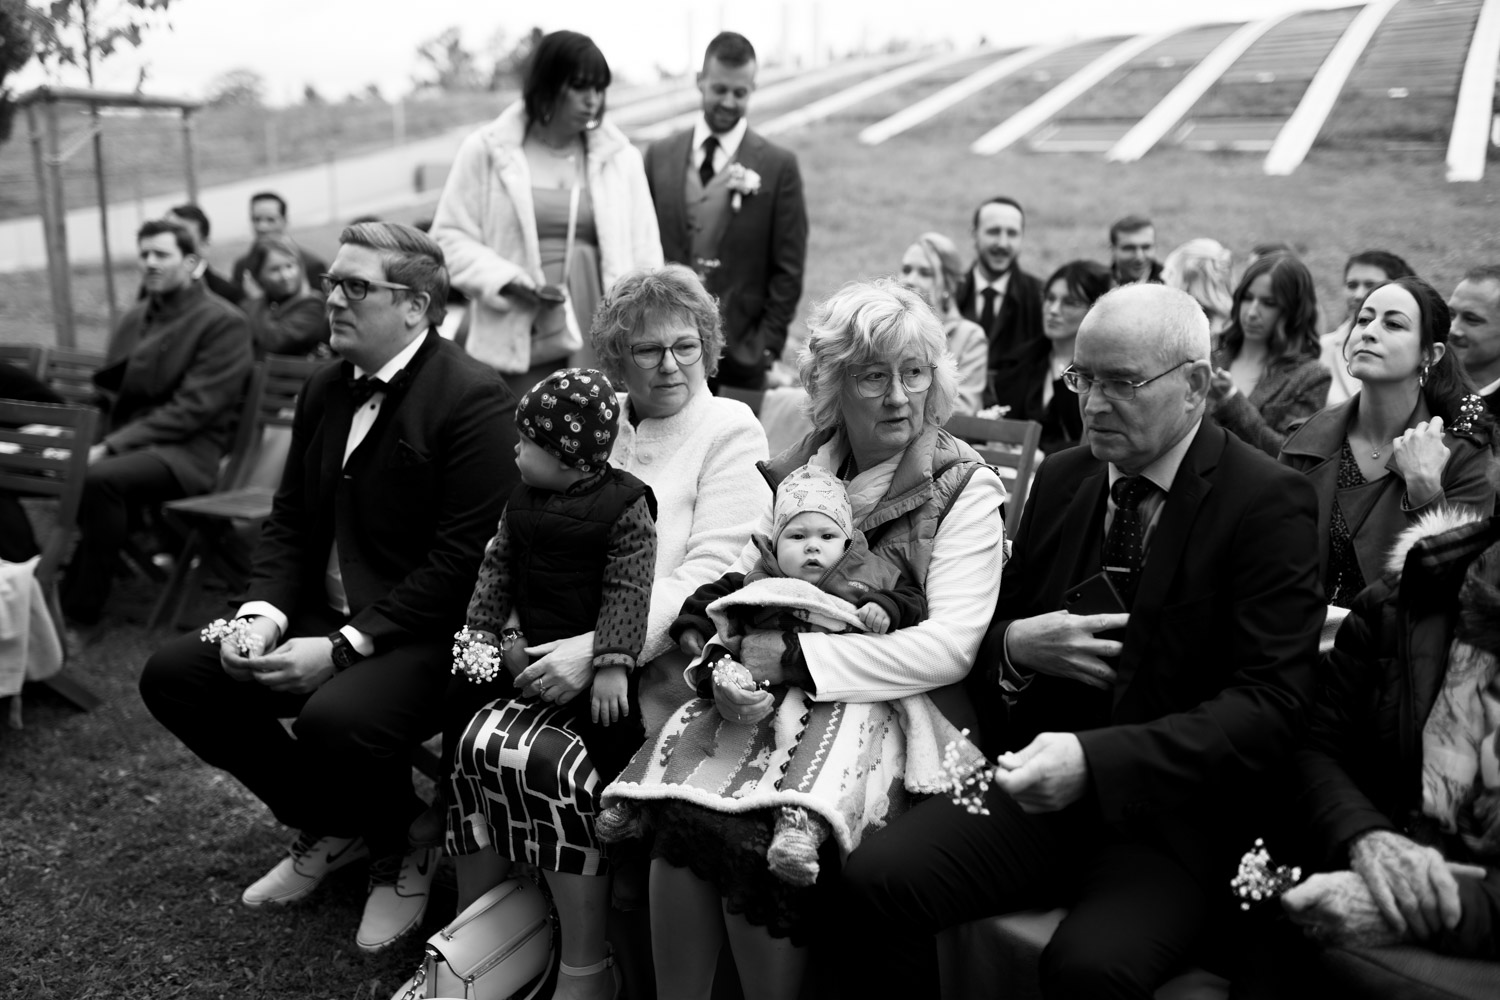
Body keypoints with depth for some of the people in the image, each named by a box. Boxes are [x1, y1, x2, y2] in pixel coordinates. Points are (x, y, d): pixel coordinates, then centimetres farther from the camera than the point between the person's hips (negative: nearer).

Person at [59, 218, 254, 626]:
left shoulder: (224, 323, -5)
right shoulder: (134, 317, 19)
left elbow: (193, 408, -13)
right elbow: (107, 390, 19)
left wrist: (111, 446, -19)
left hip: (188, 450, -6)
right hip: (124, 438, 7)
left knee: (101, 478, -32)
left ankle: (82, 609, -20)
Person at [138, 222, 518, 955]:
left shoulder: (474, 398, -16)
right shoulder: (325, 388, 10)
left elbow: (461, 561, -20)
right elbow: (289, 520, 13)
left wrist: (343, 648, -22)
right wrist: (263, 614, -7)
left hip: (426, 637, -8)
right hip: (322, 618, 8)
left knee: (333, 721, -34)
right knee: (172, 674, -3)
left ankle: (403, 844, 3)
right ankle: (326, 825, 16)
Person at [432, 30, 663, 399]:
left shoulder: (620, 157, 9)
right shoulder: (486, 150, 3)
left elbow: (644, 255, 9)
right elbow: (449, 237, 5)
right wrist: (501, 277, -12)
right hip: (518, 347, -2)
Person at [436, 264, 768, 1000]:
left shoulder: (731, 431, 0)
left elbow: (707, 576, -11)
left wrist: (598, 650, -21)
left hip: (655, 664, -4)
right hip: (566, 648, 5)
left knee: (554, 757, -26)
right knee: (478, 739, -19)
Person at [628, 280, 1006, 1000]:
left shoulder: (966, 489, -3)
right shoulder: (796, 471, 12)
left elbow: (950, 646, -13)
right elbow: (734, 581, 11)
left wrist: (792, 656, -19)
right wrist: (714, 655, -13)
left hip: (898, 717, -4)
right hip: (777, 707, 4)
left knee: (758, 841, -26)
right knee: (681, 810, -22)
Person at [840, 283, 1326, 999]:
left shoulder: (1270, 502, -7)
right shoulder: (1061, 477, 9)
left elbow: (1271, 700, -16)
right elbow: (990, 632, 17)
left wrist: (1093, 760, -27)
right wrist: (1016, 646, -9)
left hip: (1172, 815, -4)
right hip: (1038, 783, 5)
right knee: (872, 880, -18)